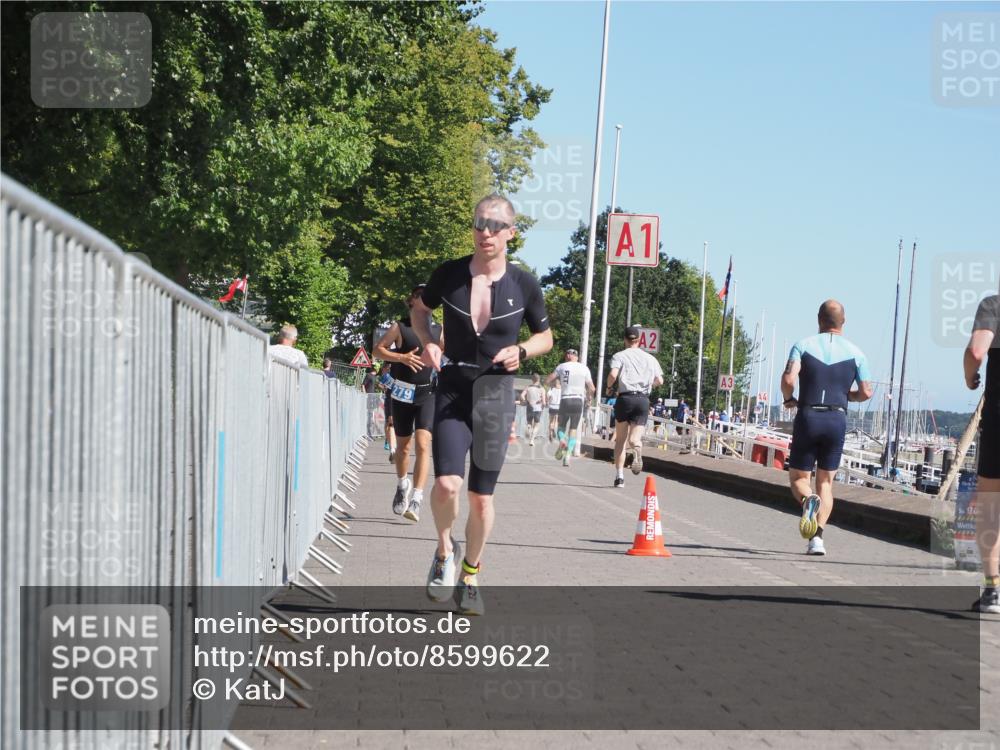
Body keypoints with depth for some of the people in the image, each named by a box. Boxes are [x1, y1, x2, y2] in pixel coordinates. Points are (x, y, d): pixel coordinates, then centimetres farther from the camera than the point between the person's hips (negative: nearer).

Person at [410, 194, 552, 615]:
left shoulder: (523, 284, -2)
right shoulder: (449, 275, -3)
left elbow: (545, 337, 12)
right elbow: (420, 310, 17)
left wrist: (520, 351, -9)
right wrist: (427, 342, -3)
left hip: (496, 394, 1)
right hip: (452, 390, -1)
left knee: (481, 496, 7)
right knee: (446, 484, -18)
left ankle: (470, 578, 26)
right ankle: (445, 549, 13)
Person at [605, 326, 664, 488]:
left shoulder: (619, 356, 3)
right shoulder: (650, 358, 13)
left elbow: (613, 374, -13)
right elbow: (660, 381, 8)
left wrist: (609, 387, 6)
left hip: (625, 397, -1)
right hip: (643, 400, 1)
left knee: (621, 439, 10)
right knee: (634, 438, -4)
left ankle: (619, 476, 6)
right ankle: (637, 450, -41)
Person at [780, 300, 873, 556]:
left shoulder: (803, 345, 2)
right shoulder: (855, 353, 7)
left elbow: (788, 379, -12)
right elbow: (866, 392, 2)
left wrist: (788, 399, 8)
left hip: (808, 417, -1)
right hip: (837, 419, 1)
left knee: (798, 477, 10)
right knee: (826, 482, 10)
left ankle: (808, 500, -26)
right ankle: (817, 537, -5)